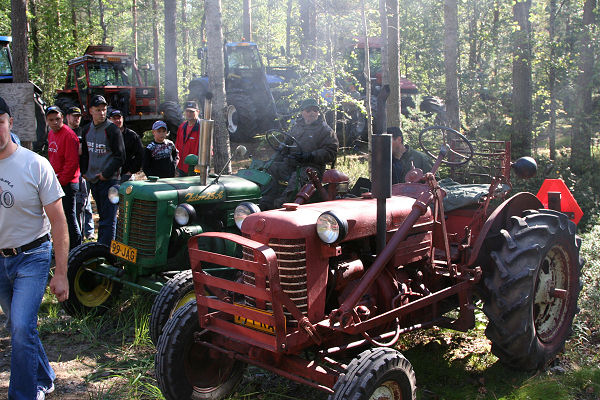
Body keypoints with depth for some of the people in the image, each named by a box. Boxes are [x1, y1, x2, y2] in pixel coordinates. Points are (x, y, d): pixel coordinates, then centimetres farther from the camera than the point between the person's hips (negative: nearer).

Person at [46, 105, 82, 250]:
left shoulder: (69, 135, -16)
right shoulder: (51, 134, 13)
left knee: (69, 216, -4)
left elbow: (72, 162, -19)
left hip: (67, 183, -9)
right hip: (55, 182, 9)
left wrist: (61, 181, -17)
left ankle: (75, 248, 5)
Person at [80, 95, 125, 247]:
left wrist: (106, 174, -12)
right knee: (102, 216, 17)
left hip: (109, 180, -7)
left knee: (108, 219, -7)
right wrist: (85, 172, 11)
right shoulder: (87, 130, 11)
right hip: (93, 180, 7)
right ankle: (100, 246, 25)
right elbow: (84, 153, 22)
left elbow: (120, 157, -11)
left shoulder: (112, 129, -10)